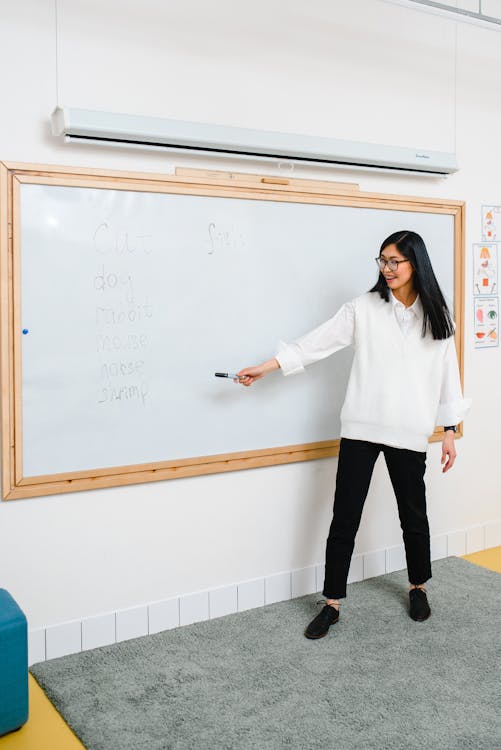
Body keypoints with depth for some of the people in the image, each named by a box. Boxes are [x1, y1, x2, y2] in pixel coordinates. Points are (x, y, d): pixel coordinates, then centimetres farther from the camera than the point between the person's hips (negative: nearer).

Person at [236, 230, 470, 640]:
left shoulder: (436, 315, 3)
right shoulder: (364, 307, 0)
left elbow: (448, 374, 6)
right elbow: (318, 341, -3)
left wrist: (450, 430, 4)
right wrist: (265, 368, -9)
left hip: (409, 432, 1)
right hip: (361, 428, 0)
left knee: (414, 513, 14)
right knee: (345, 517, 2)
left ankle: (418, 588, 38)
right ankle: (332, 603, 15)